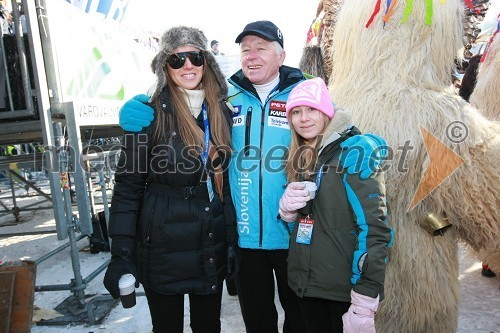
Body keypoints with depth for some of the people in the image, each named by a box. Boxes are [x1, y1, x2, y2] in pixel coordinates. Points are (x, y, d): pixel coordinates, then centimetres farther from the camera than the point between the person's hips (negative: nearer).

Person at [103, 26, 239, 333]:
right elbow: (128, 186, -9)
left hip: (212, 250, 4)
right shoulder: (150, 114, -10)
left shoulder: (222, 112, 4)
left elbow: (226, 183, 8)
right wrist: (121, 255, -12)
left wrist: (232, 242, 8)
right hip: (162, 249, -4)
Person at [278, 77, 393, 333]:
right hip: (306, 282, 6)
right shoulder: (300, 159, 8)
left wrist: (364, 301, -20)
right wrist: (287, 205, -7)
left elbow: (374, 227, -19)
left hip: (345, 288, -6)